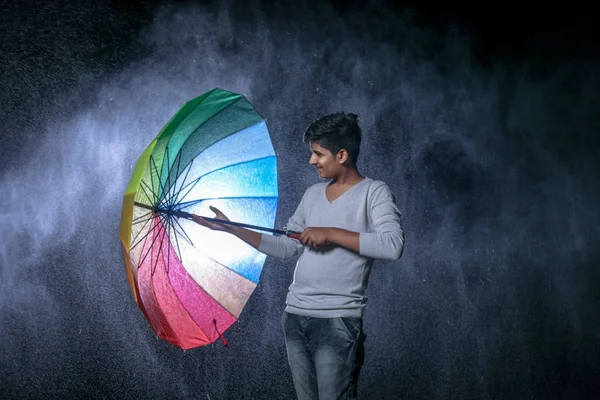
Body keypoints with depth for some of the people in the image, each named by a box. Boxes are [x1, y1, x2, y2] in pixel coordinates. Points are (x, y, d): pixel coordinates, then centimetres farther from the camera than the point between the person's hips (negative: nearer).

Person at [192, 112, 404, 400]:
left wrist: (331, 233, -18)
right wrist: (231, 228, 11)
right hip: (295, 316, 7)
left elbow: (393, 245, -21)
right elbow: (284, 248, 17)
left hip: (337, 321, -7)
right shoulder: (313, 194, 15)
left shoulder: (374, 192, -5)